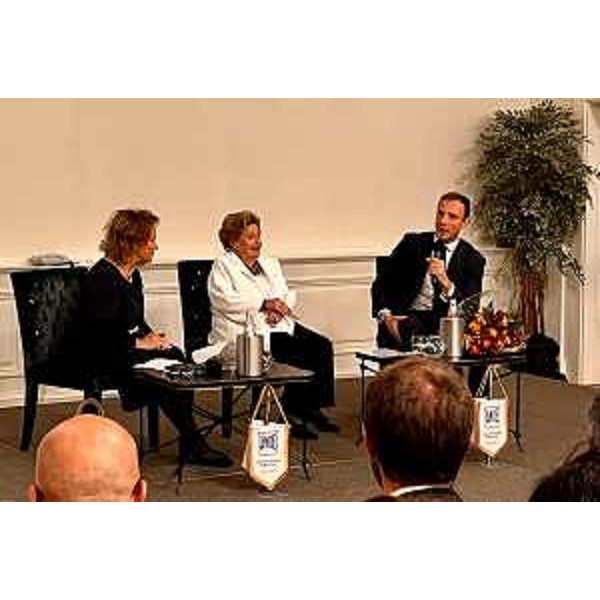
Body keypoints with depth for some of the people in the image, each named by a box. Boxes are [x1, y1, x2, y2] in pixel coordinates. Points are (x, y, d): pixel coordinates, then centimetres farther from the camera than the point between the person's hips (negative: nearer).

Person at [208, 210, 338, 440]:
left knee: (322, 345, -18)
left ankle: (313, 408, -12)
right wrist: (264, 303, -17)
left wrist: (279, 307, -6)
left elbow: (287, 295, 18)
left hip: (281, 324, 7)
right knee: (298, 352, -28)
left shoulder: (270, 264, 25)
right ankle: (292, 413, -15)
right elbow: (225, 300, -12)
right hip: (249, 331, -7)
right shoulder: (223, 266, 4)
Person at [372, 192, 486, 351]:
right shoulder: (412, 243, 10)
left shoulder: (473, 260, 7)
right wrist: (385, 315, -11)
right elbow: (381, 283, 9)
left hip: (443, 325, 2)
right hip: (406, 318, -2)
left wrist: (446, 283, -25)